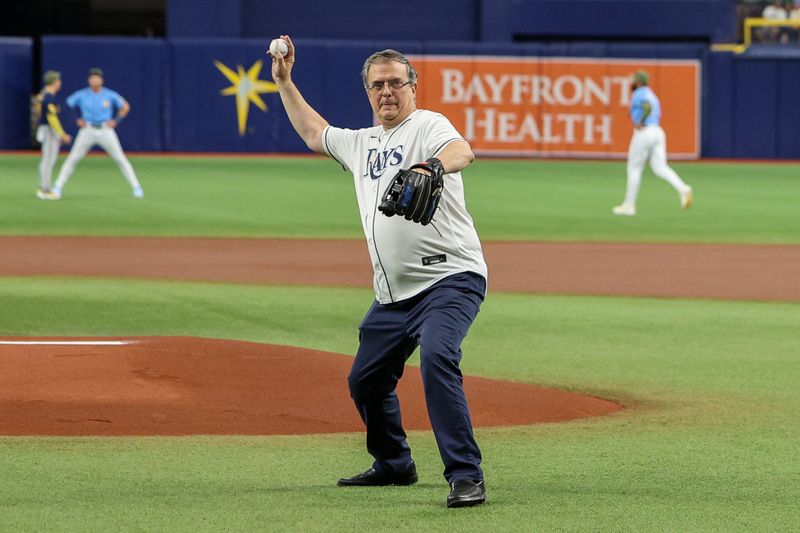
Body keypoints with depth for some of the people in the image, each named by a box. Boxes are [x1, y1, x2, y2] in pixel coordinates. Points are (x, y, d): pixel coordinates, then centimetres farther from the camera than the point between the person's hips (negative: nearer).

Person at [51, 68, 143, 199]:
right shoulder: (81, 95, -3)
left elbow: (125, 107, 10)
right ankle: (57, 188, 1)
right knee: (73, 159, -4)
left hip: (105, 131, 0)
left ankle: (136, 187, 5)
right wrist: (76, 120, -1)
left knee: (121, 159, -1)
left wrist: (116, 121, -1)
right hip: (87, 131, 0)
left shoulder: (110, 95, -3)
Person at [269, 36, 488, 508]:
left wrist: (433, 167, -51)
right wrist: (284, 82, 36)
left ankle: (466, 476, -29)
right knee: (365, 379, 16)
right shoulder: (362, 143, 20)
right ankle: (394, 465, 38)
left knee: (437, 358, -30)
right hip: (394, 293, 9)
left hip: (450, 278, -9)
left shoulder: (428, 125, -6)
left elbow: (463, 151, -29)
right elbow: (314, 133, 39)